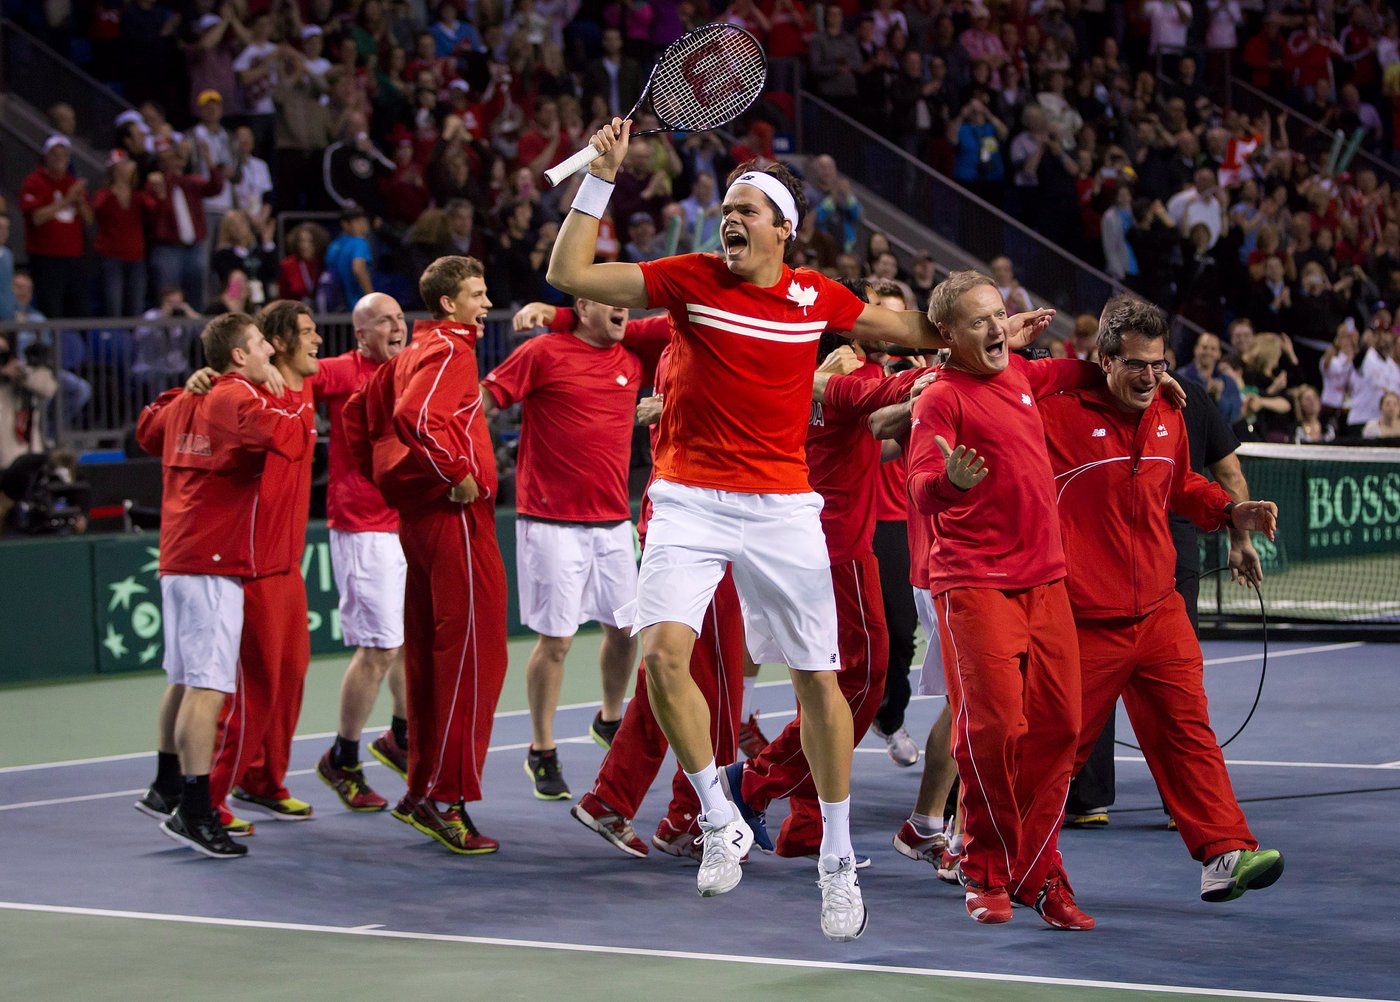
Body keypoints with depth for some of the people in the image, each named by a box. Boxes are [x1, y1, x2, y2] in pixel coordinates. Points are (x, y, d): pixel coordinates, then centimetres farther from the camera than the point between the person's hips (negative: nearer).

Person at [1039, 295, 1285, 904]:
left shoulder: (1168, 416, 9)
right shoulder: (1058, 413, -12)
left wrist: (1230, 511, 11)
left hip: (1159, 613, 5)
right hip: (1083, 620, -5)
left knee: (1185, 727, -2)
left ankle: (1223, 853, -7)